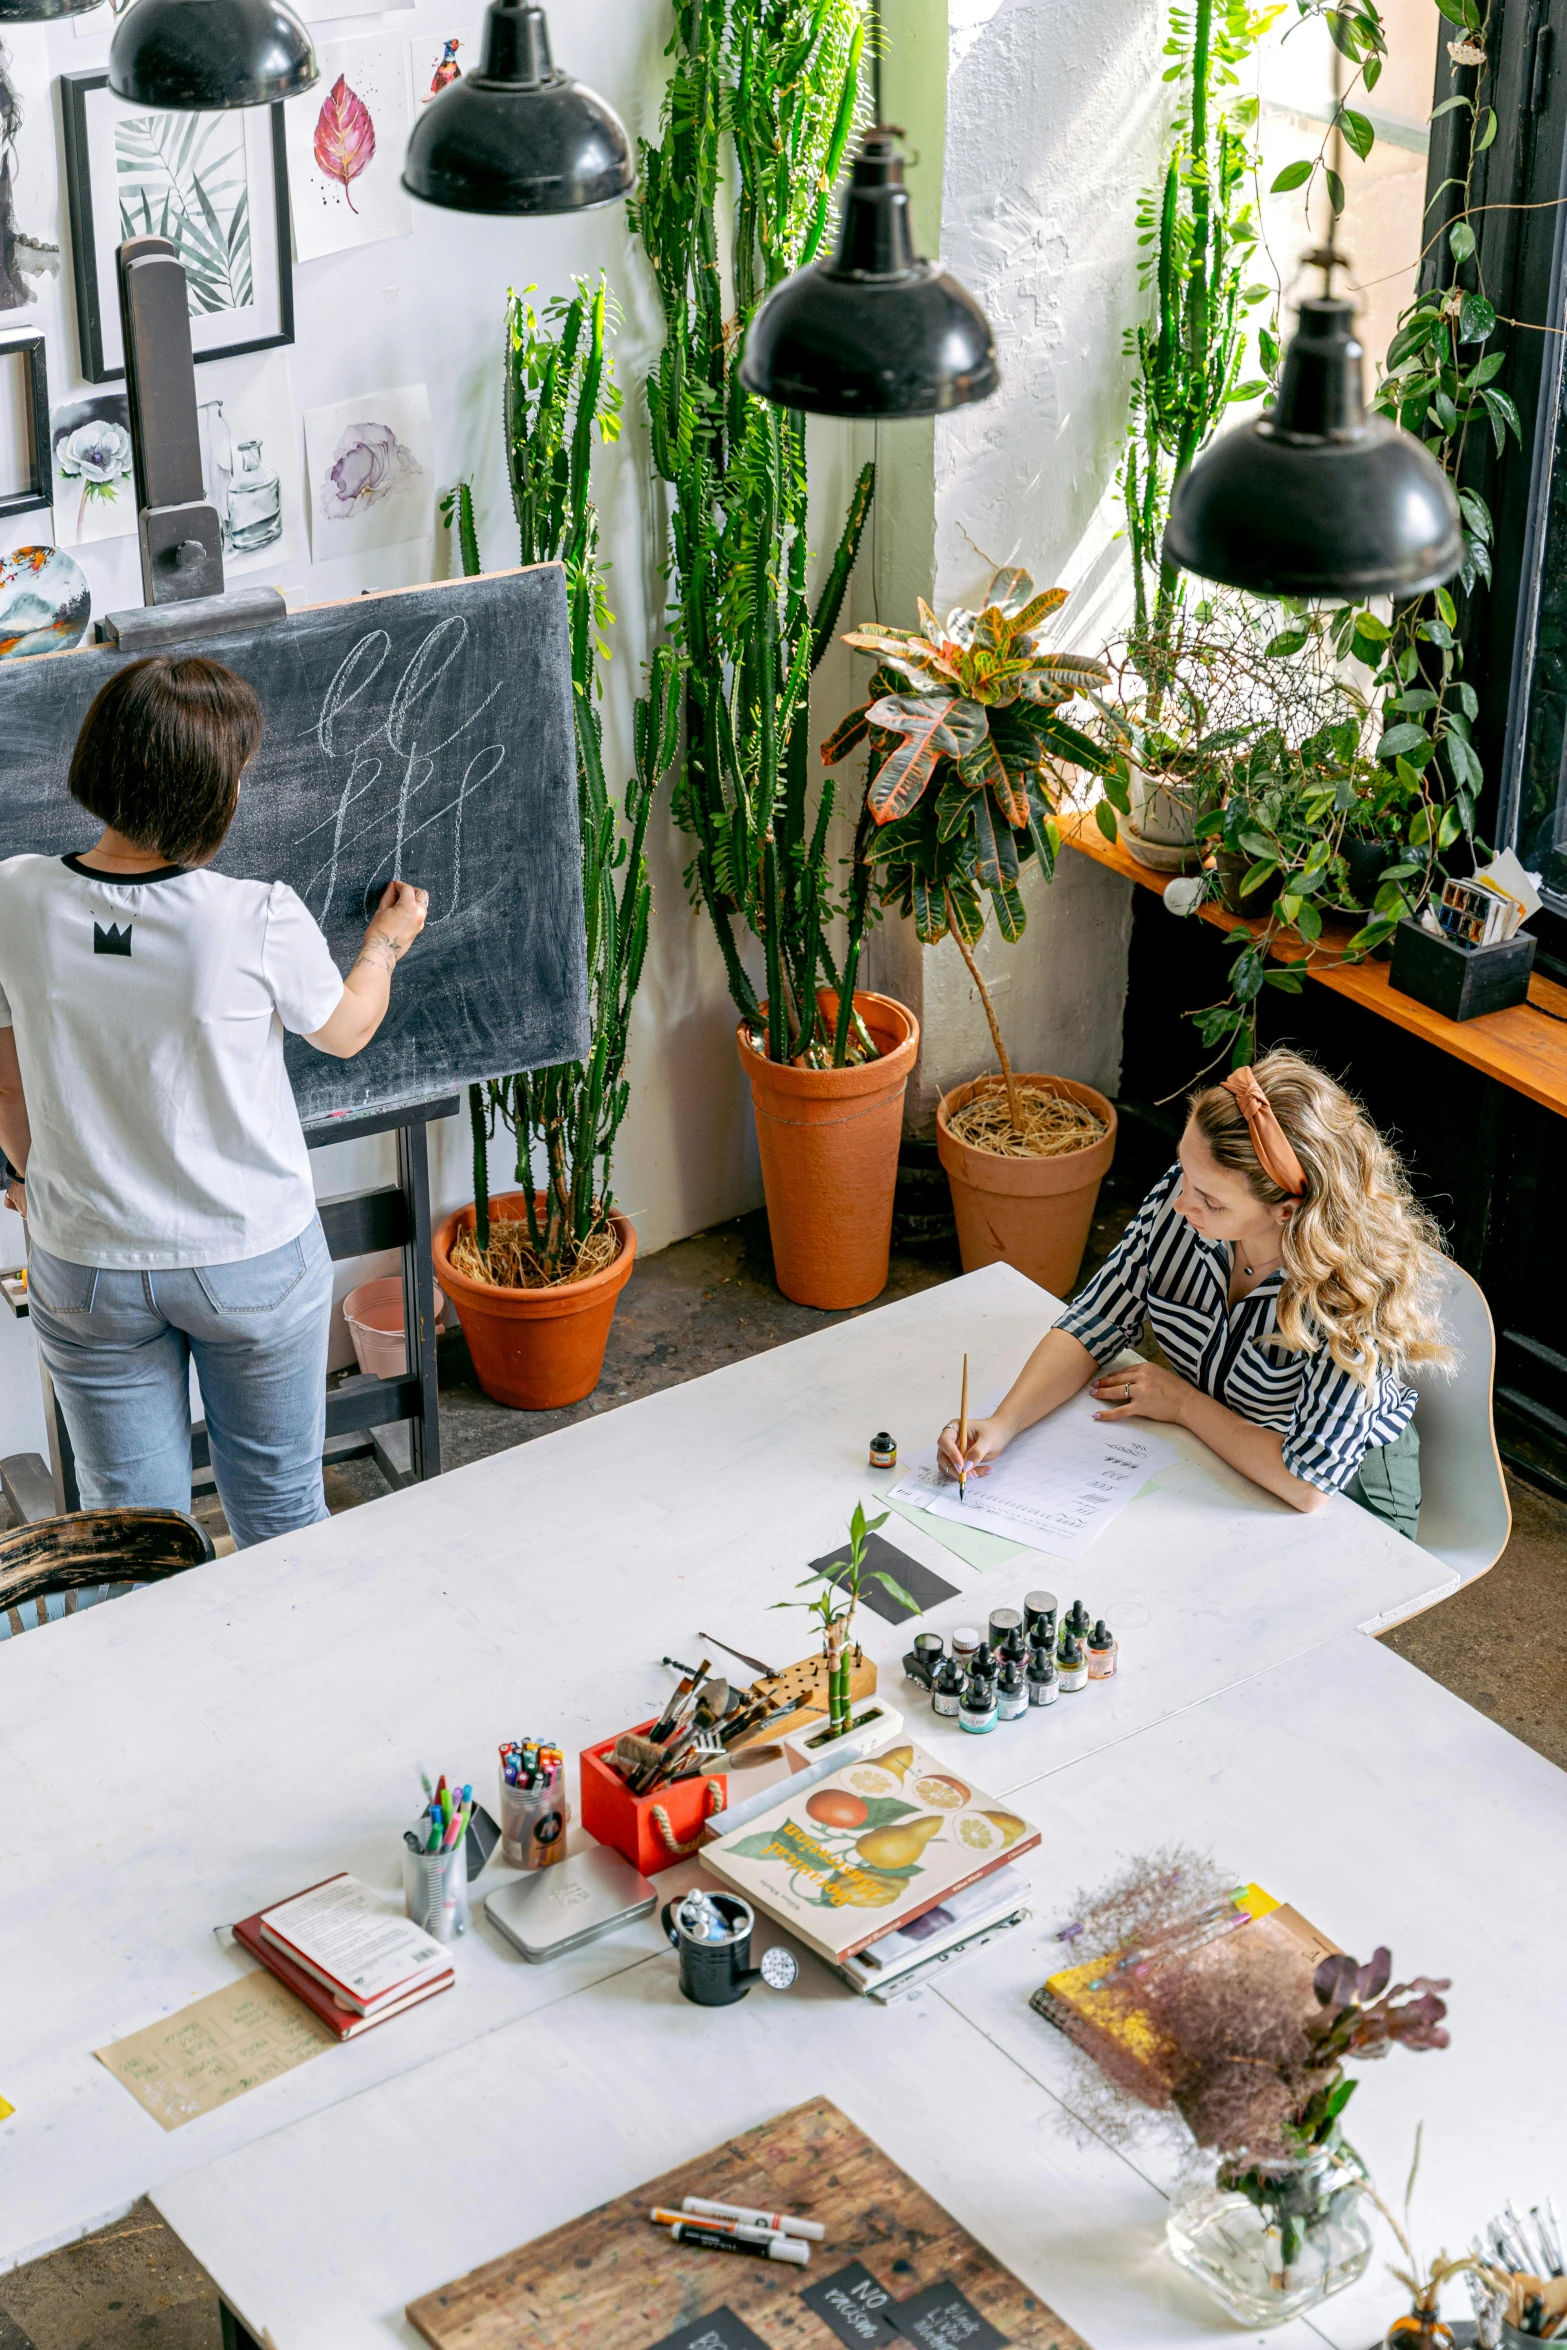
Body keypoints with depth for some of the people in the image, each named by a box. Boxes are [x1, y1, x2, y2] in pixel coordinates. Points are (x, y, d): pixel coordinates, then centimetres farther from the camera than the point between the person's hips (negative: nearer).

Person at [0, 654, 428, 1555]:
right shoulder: (261, 920, -23)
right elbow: (345, 1031, -1)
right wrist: (387, 941, 20)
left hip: (88, 1268, 2)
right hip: (255, 1259, -2)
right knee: (279, 1507, 20)